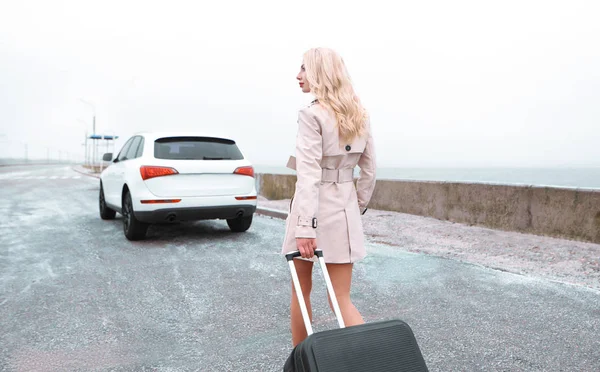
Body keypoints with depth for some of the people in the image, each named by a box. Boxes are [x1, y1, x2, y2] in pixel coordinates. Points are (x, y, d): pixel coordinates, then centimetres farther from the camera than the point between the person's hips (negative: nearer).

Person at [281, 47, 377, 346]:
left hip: (314, 208, -5)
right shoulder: (359, 116, 8)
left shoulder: (311, 114, -13)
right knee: (341, 298, 10)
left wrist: (305, 226, -23)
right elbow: (369, 171, 11)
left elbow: (308, 174, -21)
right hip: (345, 210, 6)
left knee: (301, 290, 15)